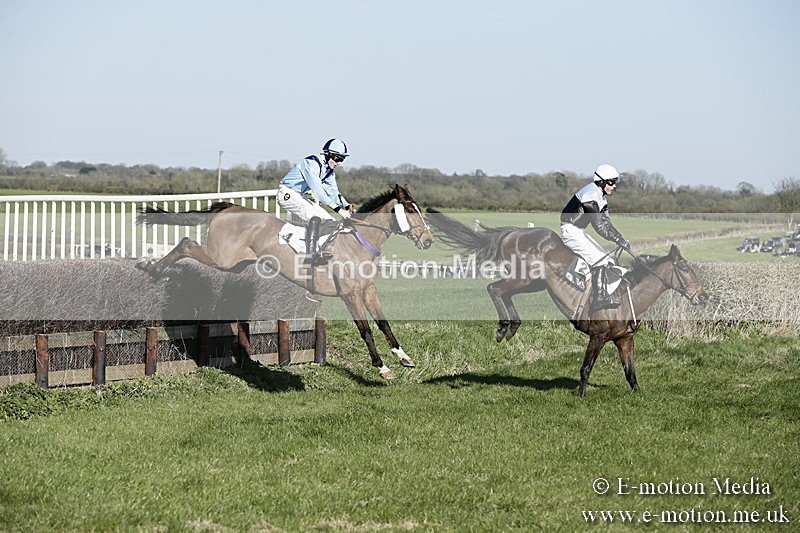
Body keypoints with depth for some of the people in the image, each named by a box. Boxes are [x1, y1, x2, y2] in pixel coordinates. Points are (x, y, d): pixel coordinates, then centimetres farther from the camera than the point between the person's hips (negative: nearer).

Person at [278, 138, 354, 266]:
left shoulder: (329, 170, 4)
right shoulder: (311, 164, -26)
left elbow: (333, 192, 4)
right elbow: (318, 190, -36)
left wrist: (347, 206, -16)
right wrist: (338, 209, -42)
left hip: (299, 196, 10)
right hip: (287, 193, -10)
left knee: (329, 221, 0)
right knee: (315, 217, -29)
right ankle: (312, 254, -32)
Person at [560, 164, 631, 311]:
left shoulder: (600, 197, 11)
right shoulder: (591, 196, -21)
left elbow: (606, 223, 12)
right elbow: (599, 226, -25)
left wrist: (621, 239, -2)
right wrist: (619, 240, -25)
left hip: (580, 232, 11)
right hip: (571, 231, -11)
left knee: (607, 259, 7)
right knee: (599, 260, -19)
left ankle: (605, 295, 4)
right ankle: (599, 299, -21)